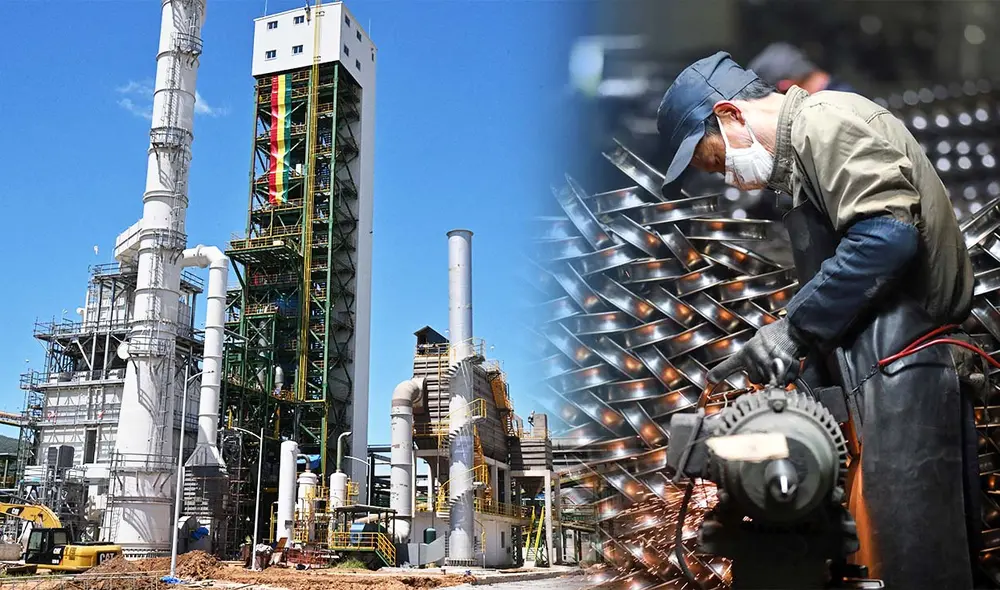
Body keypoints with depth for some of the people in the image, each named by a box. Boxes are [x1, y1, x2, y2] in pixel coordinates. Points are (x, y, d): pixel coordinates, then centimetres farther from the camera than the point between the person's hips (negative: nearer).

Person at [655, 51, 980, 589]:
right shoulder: (801, 161, 24)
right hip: (894, 377, 10)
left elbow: (888, 234, -20)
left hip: (903, 372, -10)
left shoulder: (825, 120, -5)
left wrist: (794, 327, -12)